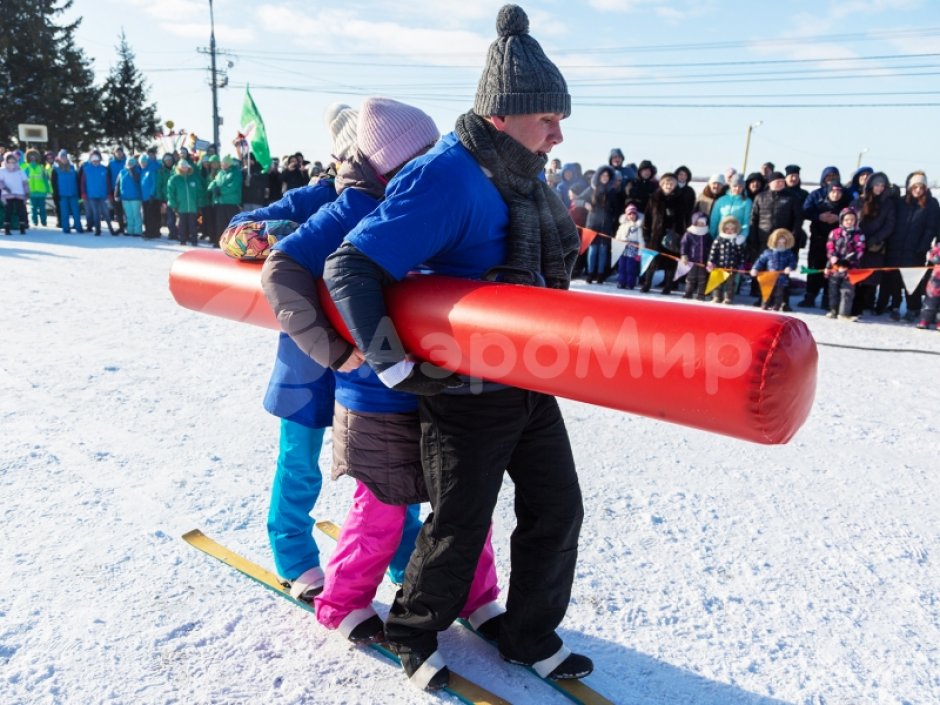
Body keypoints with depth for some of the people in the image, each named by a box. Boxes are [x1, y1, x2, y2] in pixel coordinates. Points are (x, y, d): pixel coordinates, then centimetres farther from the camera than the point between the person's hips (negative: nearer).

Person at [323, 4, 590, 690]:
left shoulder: (527, 174, 5)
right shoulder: (446, 178, -22)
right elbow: (350, 269, -26)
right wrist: (396, 367, -27)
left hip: (532, 383, 8)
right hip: (466, 394, -8)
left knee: (558, 511, 14)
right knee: (458, 530, 7)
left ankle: (529, 635, 36)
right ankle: (413, 634, 36)